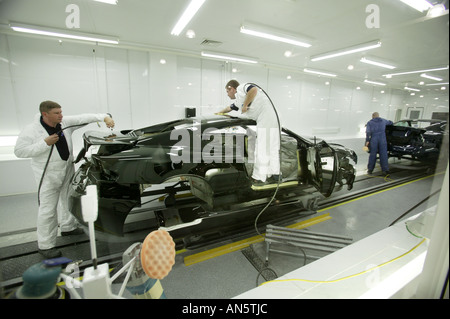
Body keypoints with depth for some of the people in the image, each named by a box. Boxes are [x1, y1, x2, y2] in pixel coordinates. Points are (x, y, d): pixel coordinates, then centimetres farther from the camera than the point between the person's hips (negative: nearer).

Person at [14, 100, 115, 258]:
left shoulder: (65, 122, -3)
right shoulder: (31, 130, -15)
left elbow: (84, 118, -8)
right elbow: (19, 151, -15)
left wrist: (105, 117, -22)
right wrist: (45, 143, -25)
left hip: (68, 169, 6)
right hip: (48, 175, -6)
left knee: (68, 201, 20)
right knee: (48, 209, -1)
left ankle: (68, 227, 41)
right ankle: (45, 245, 13)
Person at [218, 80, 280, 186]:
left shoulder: (241, 87, 2)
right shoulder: (238, 100, 29)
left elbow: (254, 89, -19)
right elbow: (229, 108, 47)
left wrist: (245, 105, -10)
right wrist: (220, 113, 61)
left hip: (266, 116, -10)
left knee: (262, 148, -8)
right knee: (272, 148, 11)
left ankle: (259, 178, -4)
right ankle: (274, 175, 17)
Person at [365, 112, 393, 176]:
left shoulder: (369, 122, 7)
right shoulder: (383, 121, 15)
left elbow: (368, 132, -5)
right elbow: (390, 122, 35)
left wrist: (367, 140, -8)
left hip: (373, 140, -1)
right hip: (382, 139, 1)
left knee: (372, 154, 4)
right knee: (383, 154, 1)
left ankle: (370, 169, 11)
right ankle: (386, 170, -1)